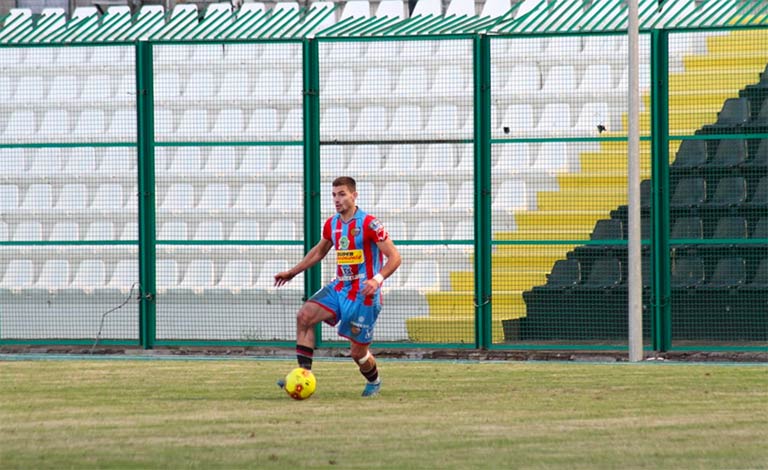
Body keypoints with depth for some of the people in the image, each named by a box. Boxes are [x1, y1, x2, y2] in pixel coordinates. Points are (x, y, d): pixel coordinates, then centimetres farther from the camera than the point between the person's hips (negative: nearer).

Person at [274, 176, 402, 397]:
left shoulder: (369, 224, -14)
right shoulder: (331, 224, 7)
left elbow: (394, 257, -15)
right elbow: (319, 251, 26)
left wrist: (377, 279, -31)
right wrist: (292, 272, 23)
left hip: (363, 294, -6)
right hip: (339, 287, 6)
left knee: (358, 351, 1)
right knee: (304, 315, -17)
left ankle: (374, 382, 33)